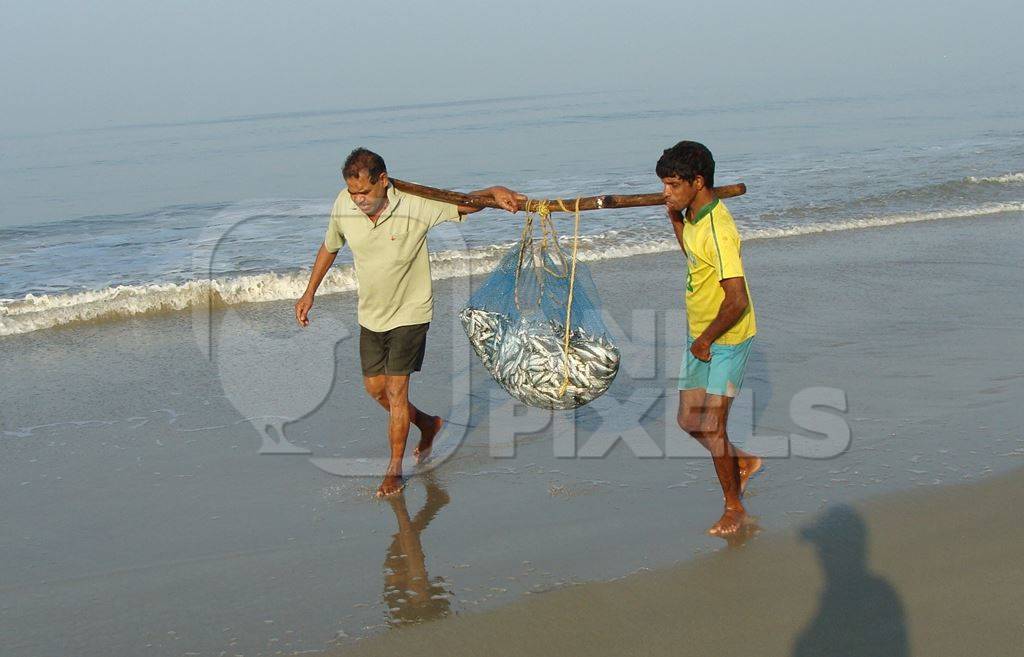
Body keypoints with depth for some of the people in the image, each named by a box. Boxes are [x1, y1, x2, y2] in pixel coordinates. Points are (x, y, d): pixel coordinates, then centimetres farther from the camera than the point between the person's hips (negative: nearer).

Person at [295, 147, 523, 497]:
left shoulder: (414, 205, -23)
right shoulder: (343, 206, -13)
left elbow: (464, 203, -14)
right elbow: (329, 248, 6)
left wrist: (495, 191, -36)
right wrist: (309, 293, 12)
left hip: (409, 312, -5)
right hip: (370, 314, 5)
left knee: (395, 390, -7)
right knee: (375, 388, 13)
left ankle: (395, 468, 10)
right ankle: (427, 423, 40)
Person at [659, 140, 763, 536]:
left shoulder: (718, 230, -26)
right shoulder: (694, 216, 4)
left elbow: (737, 302, -29)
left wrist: (706, 341, -17)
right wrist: (675, 220, 14)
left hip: (724, 340, -9)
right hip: (699, 337, 9)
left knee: (711, 426, -4)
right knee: (689, 421, 13)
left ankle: (734, 508, 12)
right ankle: (743, 462, 36)